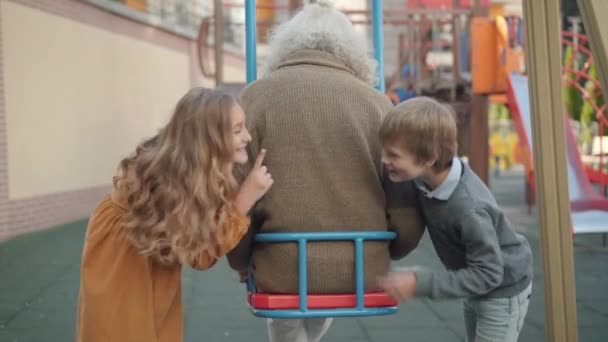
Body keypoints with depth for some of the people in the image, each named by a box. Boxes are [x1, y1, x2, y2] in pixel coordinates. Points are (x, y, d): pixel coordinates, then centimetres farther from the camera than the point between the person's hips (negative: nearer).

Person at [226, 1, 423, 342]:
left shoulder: (256, 96, -2)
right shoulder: (376, 101, -1)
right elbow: (404, 197, -1)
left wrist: (241, 261, 13)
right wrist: (386, 251, 20)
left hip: (283, 268, -1)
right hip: (361, 268, 2)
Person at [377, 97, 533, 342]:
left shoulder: (468, 208, -39)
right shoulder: (425, 178, -16)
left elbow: (487, 273, -32)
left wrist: (420, 283, -36)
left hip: (502, 288, -8)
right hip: (476, 288, 8)